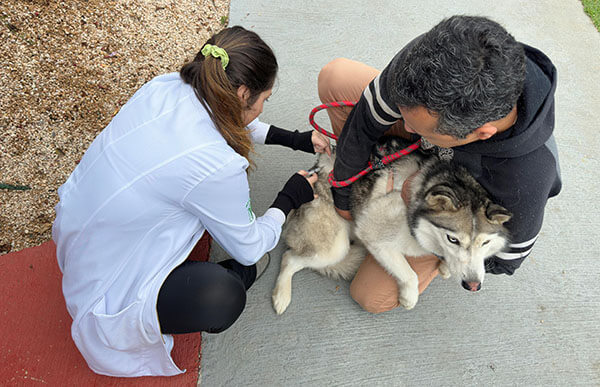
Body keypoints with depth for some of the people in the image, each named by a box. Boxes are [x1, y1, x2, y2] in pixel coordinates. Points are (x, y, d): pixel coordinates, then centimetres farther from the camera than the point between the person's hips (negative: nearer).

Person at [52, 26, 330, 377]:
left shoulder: (166, 86, -12)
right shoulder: (216, 166, -33)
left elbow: (224, 121, 11)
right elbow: (249, 246, -14)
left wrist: (294, 139, 12)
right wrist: (289, 200, 2)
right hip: (105, 286, -8)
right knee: (223, 297, -25)